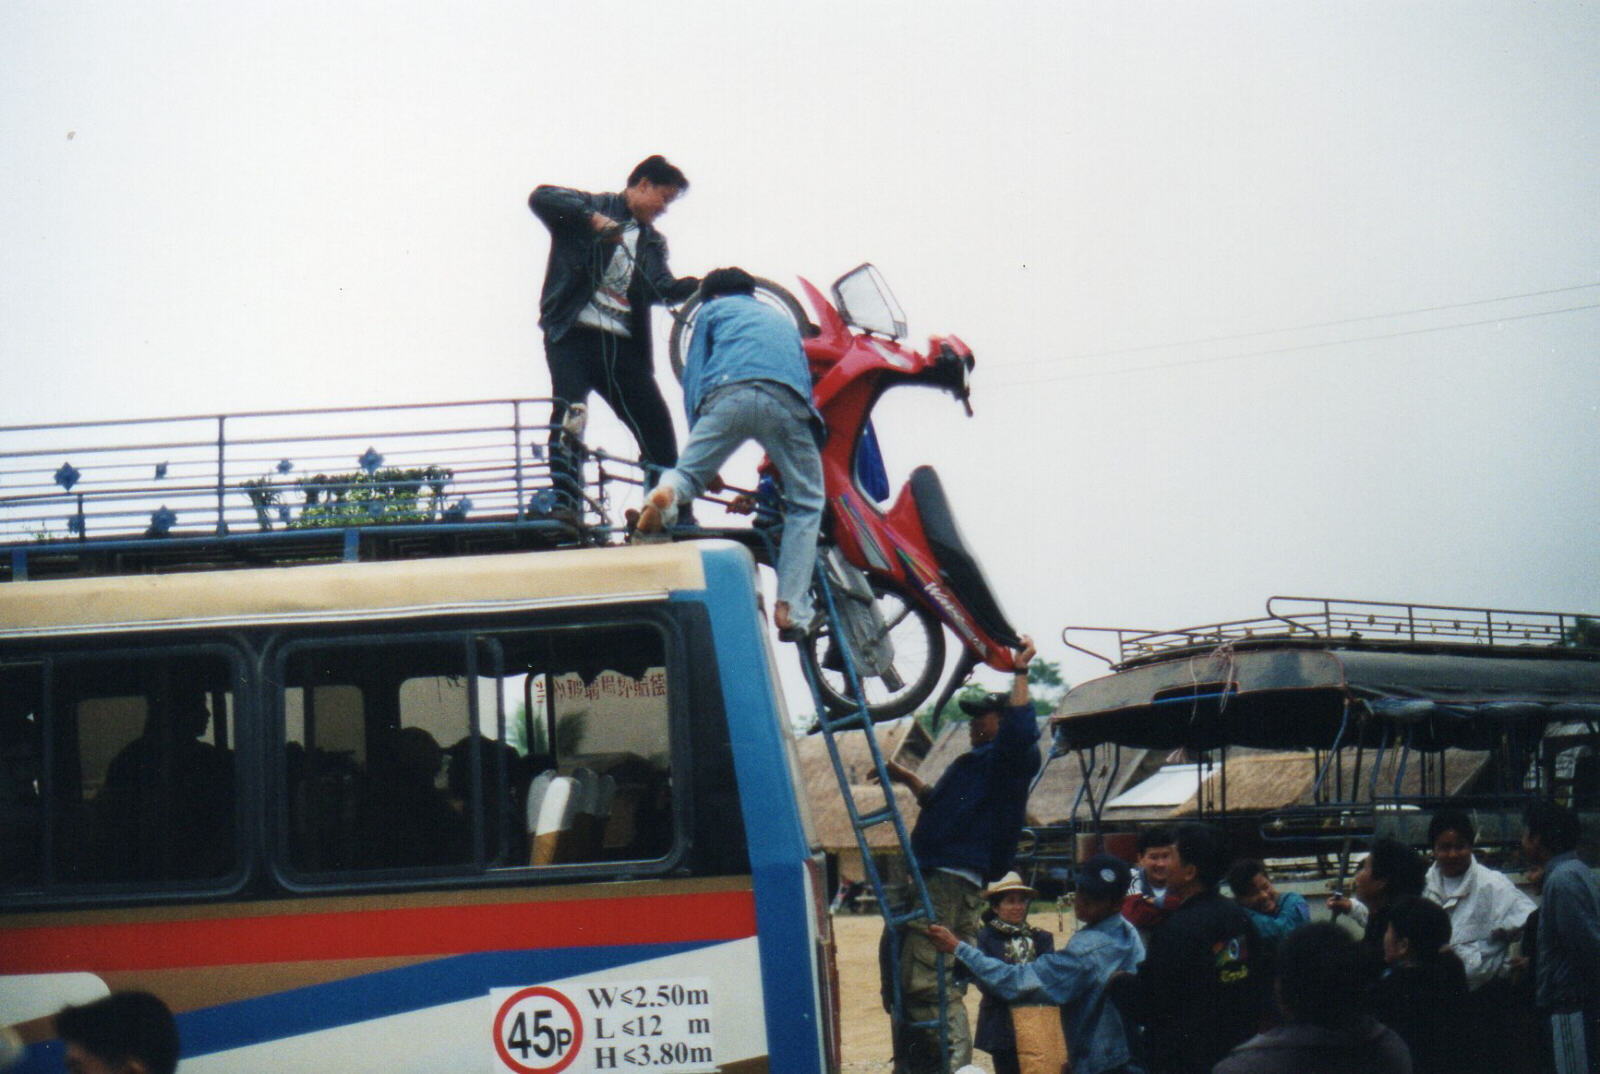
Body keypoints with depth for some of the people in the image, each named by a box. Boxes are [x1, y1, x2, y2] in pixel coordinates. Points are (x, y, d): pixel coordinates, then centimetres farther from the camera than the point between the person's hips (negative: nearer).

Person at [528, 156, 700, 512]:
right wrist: (592, 219, -21)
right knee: (569, 415, -20)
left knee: (657, 427, -2)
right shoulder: (591, 207, 7)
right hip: (575, 334, -5)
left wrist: (699, 286, -16)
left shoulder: (653, 242, 22)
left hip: (622, 347, 5)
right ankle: (564, 512, -23)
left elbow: (662, 287, 4)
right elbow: (541, 198, -10)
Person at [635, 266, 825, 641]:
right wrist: (767, 476, 44)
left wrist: (703, 454, 23)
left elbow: (693, 378, 22)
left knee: (687, 473, 14)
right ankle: (792, 610, 3)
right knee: (806, 501, 15)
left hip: (727, 396, -2)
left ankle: (667, 491, -25)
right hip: (785, 399, 2)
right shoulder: (783, 320, 42)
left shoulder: (714, 310, 32)